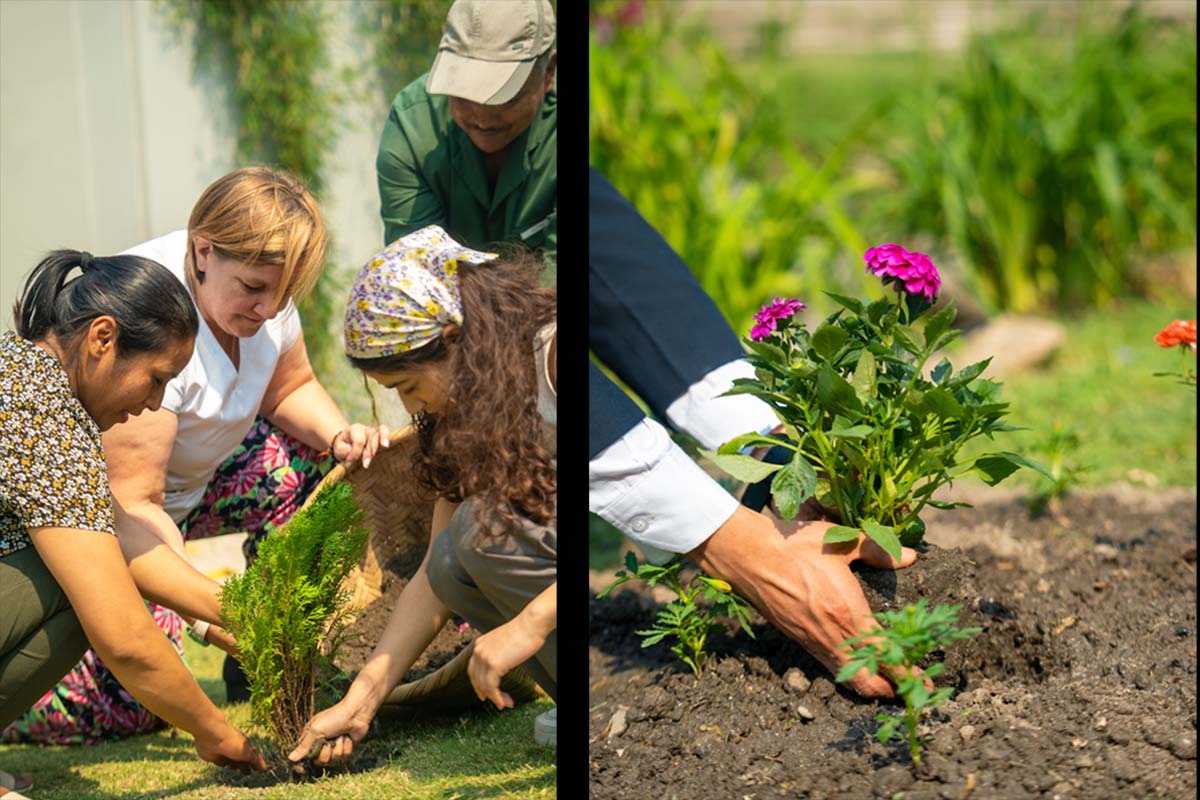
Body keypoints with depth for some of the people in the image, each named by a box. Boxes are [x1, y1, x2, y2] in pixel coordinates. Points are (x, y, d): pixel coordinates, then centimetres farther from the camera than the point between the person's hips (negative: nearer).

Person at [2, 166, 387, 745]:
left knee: (314, 461, -11)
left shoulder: (259, 285, -11)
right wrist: (217, 611, -46)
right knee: (128, 700, -23)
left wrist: (338, 435, -16)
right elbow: (131, 507, -36)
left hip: (189, 479, 8)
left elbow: (289, 389, 7)